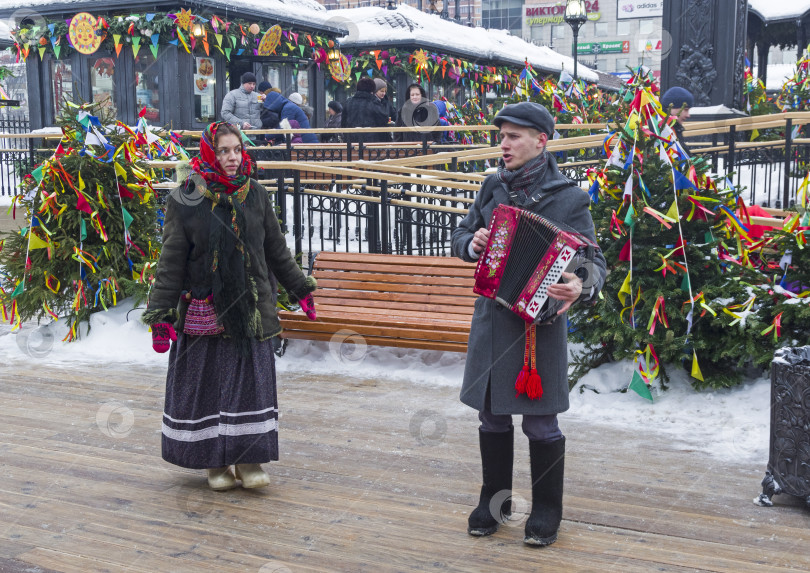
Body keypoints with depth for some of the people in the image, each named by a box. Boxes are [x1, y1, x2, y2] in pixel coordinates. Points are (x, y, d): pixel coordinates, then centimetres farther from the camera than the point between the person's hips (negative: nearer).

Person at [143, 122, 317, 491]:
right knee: (208, 383, 4)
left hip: (250, 308, 3)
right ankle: (216, 463, 19)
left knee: (252, 381, 3)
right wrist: (160, 314, -8)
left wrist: (300, 289, 20)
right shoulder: (185, 200, -4)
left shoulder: (255, 195, 5)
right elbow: (170, 262, -4)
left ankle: (249, 460, 14)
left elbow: (277, 249, 16)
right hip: (204, 311, -2)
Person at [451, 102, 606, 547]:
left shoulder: (568, 197, -7)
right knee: (492, 415, 13)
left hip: (540, 320, -4)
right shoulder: (493, 187, 7)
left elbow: (593, 260, -9)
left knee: (540, 422, 5)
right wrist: (472, 244, -8)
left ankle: (546, 513, 22)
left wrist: (581, 286, -31)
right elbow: (461, 236, 15)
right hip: (492, 316, 5)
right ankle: (494, 501, 31)